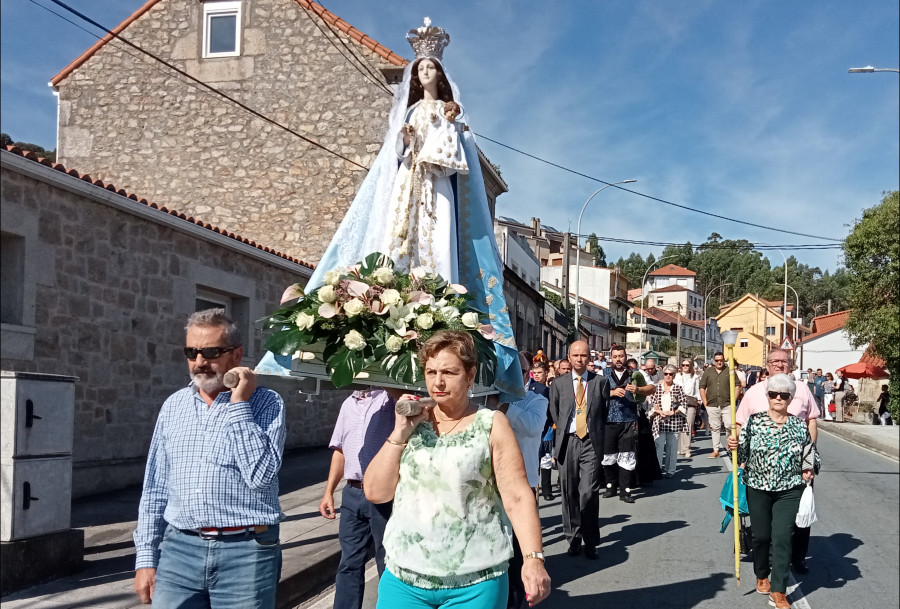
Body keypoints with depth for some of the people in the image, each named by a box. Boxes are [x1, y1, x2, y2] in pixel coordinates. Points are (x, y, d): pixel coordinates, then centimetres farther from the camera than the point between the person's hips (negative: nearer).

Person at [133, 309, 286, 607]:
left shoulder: (266, 403, -3)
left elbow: (261, 475, -17)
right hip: (179, 549, 3)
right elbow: (155, 487, 13)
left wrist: (239, 405, -13)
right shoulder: (174, 404, 10)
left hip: (245, 552, -3)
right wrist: (146, 557, 9)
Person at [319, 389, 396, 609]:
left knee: (388, 563, 5)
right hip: (352, 494, 6)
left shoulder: (391, 396, -4)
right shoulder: (349, 403, 15)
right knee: (349, 563, 11)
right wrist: (328, 491, 15)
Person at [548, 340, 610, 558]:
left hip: (591, 443, -2)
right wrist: (563, 432, 10)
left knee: (589, 492, -11)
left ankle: (590, 542, 0)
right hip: (567, 442, 2)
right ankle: (573, 539, 16)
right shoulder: (558, 383, 9)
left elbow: (606, 410, 11)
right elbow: (554, 412, 15)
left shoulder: (601, 382, 6)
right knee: (569, 493, 6)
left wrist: (597, 433, 7)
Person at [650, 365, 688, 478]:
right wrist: (659, 412, -10)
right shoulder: (657, 388, 7)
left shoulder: (678, 388, 4)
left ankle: (670, 471, 10)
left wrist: (672, 412, -10)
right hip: (659, 422, 1)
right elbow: (651, 404, 6)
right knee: (658, 446, -4)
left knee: (672, 447, 3)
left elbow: (684, 405, 0)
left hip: (674, 422, 0)